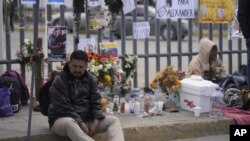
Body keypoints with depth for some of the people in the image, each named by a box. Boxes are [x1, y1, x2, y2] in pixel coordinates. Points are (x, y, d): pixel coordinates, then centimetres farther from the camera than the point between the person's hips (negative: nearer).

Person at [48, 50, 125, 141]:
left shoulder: (90, 79, 9)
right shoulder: (59, 80, -9)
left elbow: (96, 102, 5)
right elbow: (63, 107, -18)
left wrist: (96, 121, -13)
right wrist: (80, 123, -25)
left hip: (86, 119, 6)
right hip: (63, 120, -5)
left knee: (113, 120, -15)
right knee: (69, 123, -42)